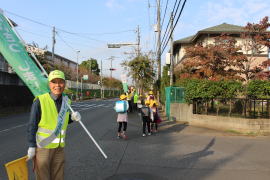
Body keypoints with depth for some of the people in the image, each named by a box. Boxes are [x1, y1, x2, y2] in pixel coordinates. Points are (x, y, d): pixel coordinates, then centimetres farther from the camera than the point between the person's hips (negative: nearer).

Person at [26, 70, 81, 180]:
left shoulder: (66, 101, 1)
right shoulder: (40, 101, -16)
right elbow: (32, 126, -11)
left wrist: (72, 117, -6)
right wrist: (31, 147, -11)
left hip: (59, 147, 5)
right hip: (43, 147, -5)